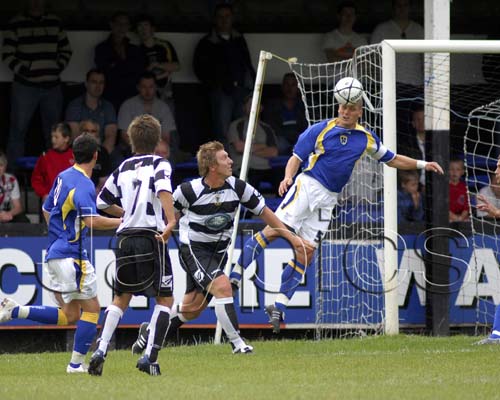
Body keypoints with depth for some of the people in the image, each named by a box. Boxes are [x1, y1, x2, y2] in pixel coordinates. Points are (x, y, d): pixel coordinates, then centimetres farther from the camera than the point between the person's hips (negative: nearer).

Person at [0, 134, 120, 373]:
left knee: (69, 315, 12)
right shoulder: (83, 184, -16)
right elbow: (91, 220, -30)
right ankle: (77, 363, -3)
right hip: (72, 255, -9)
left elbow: (47, 211, 24)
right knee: (91, 308, 0)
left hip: (55, 253, 9)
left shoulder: (63, 177, 12)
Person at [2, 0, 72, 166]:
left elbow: (66, 51, 16)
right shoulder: (16, 24, 0)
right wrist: (22, 70, -14)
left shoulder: (55, 23, 11)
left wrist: (58, 68, 1)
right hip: (25, 86, -3)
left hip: (52, 86, 3)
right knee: (18, 129, -5)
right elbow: (7, 54, -3)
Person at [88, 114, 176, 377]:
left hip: (124, 237, 5)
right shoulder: (159, 164, 0)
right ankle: (150, 357, -6)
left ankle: (101, 350, -1)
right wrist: (170, 222, -28)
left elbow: (102, 202, 17)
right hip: (150, 237, -5)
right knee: (164, 298, 6)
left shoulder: (123, 168, 14)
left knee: (121, 298, 16)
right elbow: (163, 189, -21)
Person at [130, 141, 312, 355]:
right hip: (193, 249, -5)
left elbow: (264, 212, 1)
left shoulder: (238, 188, -8)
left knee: (191, 309, 6)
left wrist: (292, 238, 0)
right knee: (222, 286, -26)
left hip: (218, 252, 5)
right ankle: (237, 343, -19)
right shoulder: (189, 191, -19)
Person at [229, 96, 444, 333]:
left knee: (307, 252, -2)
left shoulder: (367, 139, 11)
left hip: (328, 199, 4)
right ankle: (235, 273, -18)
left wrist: (422, 165, 16)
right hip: (307, 186, -4)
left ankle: (280, 306, 1)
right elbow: (297, 157, 0)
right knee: (275, 229, -21)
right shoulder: (320, 130, 1)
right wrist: (288, 177, -19)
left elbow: (391, 160, 23)